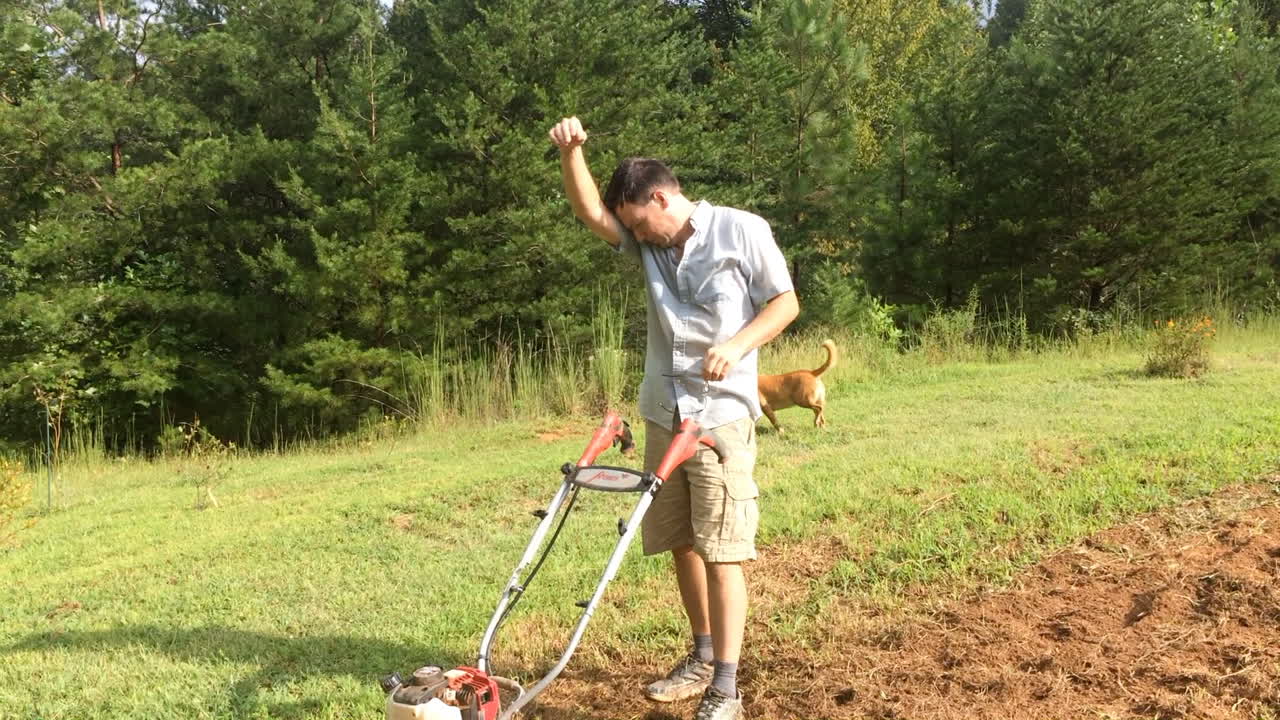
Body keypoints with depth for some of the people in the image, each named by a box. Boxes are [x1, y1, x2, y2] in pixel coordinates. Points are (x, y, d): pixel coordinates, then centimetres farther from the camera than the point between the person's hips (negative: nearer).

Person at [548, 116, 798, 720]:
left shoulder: (742, 230, -4)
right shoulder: (648, 242, 11)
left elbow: (785, 304, -4)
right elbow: (591, 213, 2)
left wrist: (734, 346, -19)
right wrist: (571, 152, -13)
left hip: (721, 415, -6)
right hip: (664, 416, 7)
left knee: (721, 549, -9)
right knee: (679, 541, 12)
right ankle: (704, 656, 28)